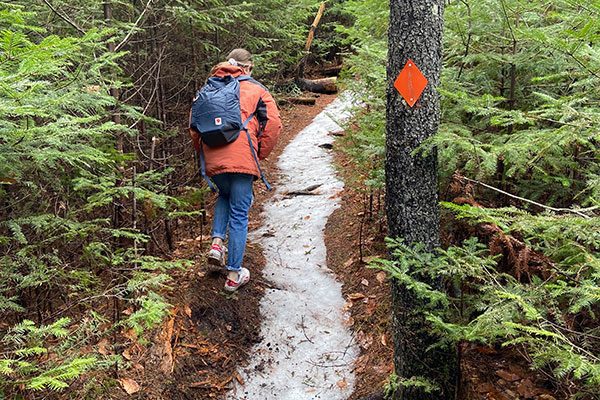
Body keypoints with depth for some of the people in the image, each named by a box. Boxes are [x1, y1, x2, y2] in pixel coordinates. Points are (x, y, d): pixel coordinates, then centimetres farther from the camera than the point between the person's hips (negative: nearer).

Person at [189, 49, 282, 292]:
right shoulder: (256, 89, 10)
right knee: (239, 215, 5)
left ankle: (217, 242, 12)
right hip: (242, 159, -3)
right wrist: (260, 154, 8)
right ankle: (234, 275, 11)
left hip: (213, 160, 4)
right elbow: (273, 124, 0)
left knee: (225, 196, 32)